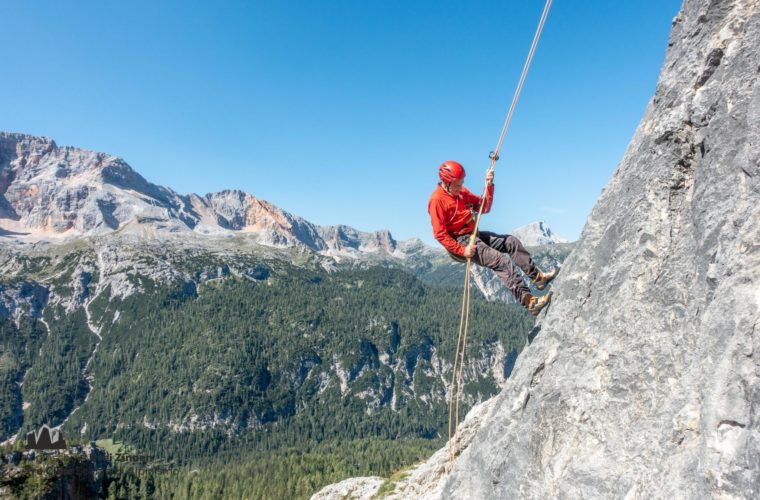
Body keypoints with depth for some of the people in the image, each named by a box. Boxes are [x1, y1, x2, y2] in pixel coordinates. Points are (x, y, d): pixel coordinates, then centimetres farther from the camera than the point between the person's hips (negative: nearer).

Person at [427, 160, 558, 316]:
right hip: (459, 243, -9)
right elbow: (440, 234, -21)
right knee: (502, 260, -20)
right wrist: (462, 250, -25)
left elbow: (485, 208, 11)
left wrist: (489, 185, -3)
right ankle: (529, 301, -21)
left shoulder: (462, 192, 8)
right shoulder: (437, 200, -17)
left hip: (474, 235, 9)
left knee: (511, 241, 11)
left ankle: (537, 276, 17)